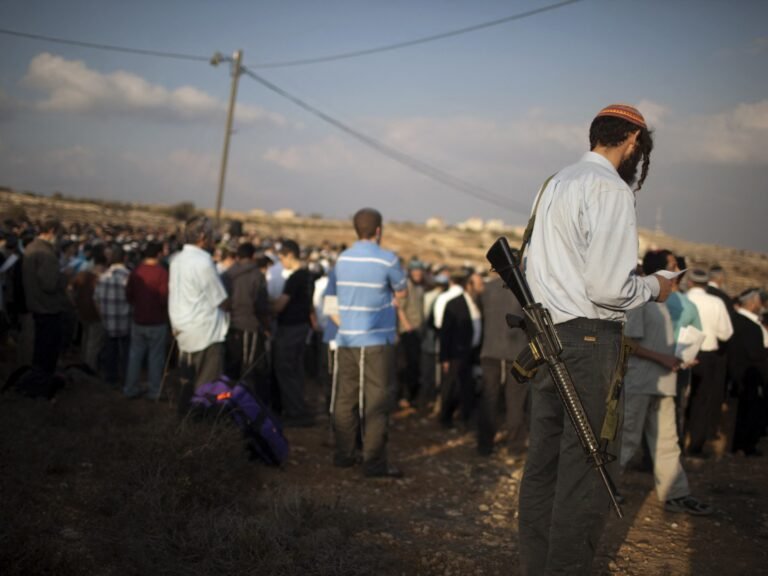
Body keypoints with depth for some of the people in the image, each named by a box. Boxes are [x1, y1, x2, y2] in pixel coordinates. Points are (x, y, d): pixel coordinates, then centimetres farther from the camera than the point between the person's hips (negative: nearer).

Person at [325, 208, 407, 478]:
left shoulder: (342, 259, 5)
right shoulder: (387, 260, -10)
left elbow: (330, 297, 12)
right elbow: (401, 292, 3)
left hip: (346, 339, 5)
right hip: (377, 341, -5)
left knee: (345, 398, 12)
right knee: (377, 401, -1)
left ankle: (343, 454, 19)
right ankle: (374, 460, 0)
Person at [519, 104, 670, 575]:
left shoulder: (555, 184, 16)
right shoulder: (612, 189, -12)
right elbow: (609, 287, -19)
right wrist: (654, 287, 0)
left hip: (545, 336, 9)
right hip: (588, 338, -9)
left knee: (544, 460, 13)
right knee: (585, 468, -3)